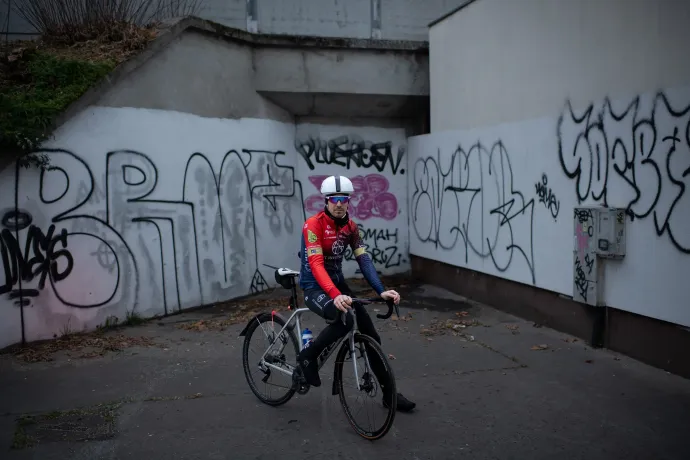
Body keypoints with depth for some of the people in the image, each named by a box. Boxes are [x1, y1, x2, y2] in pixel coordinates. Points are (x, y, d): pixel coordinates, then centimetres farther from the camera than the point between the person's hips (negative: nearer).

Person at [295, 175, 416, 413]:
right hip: (314, 287, -6)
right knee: (344, 321, -35)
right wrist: (335, 295, -46)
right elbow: (316, 264, -31)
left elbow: (363, 259, -6)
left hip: (338, 283, 7)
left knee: (370, 333, 0)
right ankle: (308, 356, -7)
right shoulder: (313, 225, -21)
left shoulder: (350, 226, 0)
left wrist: (381, 290, -20)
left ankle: (389, 393, 13)